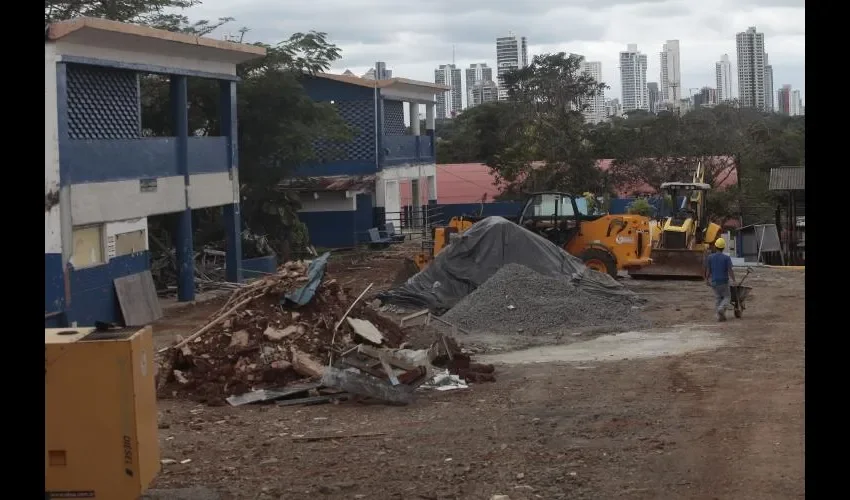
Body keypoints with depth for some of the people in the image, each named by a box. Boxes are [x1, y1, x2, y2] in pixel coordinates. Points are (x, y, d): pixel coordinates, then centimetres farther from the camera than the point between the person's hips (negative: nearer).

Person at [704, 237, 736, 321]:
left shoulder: (710, 257, 0)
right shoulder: (727, 258, -8)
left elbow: (708, 270, 3)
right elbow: (730, 271, -13)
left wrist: (707, 279, 16)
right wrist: (734, 281, -10)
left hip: (714, 282, 3)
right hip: (724, 281, -3)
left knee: (717, 298, 12)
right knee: (727, 297, 11)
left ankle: (720, 316, 7)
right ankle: (721, 309, -16)